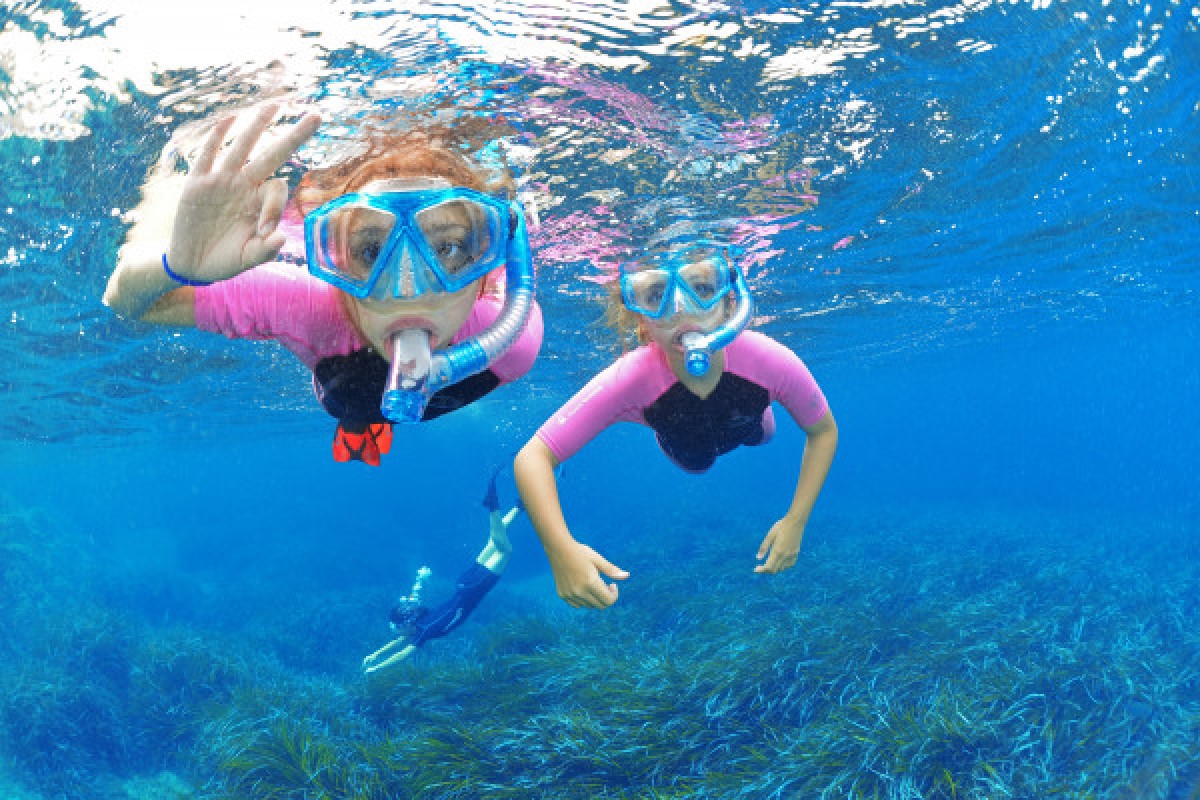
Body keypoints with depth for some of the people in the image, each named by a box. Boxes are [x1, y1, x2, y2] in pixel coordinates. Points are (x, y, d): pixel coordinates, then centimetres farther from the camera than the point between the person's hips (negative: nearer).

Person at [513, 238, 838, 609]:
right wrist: (561, 550, -62)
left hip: (748, 430, 1)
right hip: (684, 446, 0)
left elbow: (823, 431, -25)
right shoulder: (629, 379, -48)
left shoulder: (771, 361, -45)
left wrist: (795, 522, -34)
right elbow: (533, 457, -46)